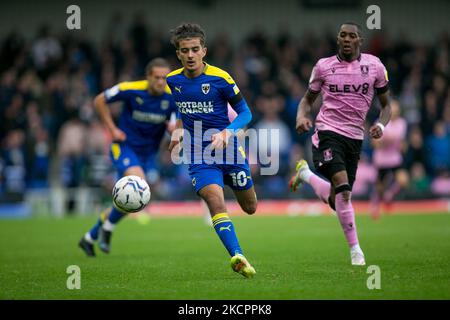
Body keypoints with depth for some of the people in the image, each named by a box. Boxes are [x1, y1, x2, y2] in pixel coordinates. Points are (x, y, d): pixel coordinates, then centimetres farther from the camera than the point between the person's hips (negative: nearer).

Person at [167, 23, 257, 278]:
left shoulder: (220, 78, -12)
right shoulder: (172, 81, 0)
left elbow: (245, 113, -6)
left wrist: (227, 133, -22)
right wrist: (178, 131, 5)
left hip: (229, 151, -1)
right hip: (199, 155, 1)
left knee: (250, 208, 15)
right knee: (216, 202, -25)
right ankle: (237, 256, -33)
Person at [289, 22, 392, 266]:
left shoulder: (374, 66, 4)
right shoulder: (323, 66, 2)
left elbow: (386, 104, 13)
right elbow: (308, 99, 14)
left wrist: (381, 125, -8)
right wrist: (302, 117, -8)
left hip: (355, 137, 3)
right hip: (328, 133, -3)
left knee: (336, 200, 5)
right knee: (342, 187, -24)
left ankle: (305, 174, 35)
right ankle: (355, 250, -12)